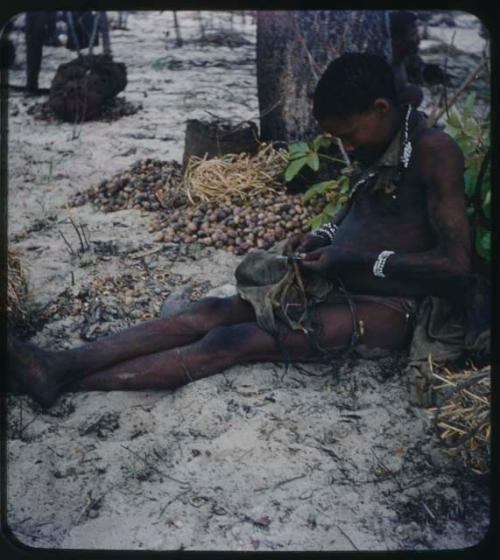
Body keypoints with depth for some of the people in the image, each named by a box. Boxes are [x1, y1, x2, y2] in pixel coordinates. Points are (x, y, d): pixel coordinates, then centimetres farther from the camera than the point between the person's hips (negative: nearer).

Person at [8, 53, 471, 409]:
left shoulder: (432, 151, -15)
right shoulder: (372, 149, 10)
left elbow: (456, 264, -20)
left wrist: (355, 260, -20)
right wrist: (322, 237, 5)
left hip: (384, 307, -8)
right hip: (332, 285, 8)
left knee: (236, 340, -24)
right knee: (211, 312, -13)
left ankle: (67, 381, -26)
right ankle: (61, 364, -20)